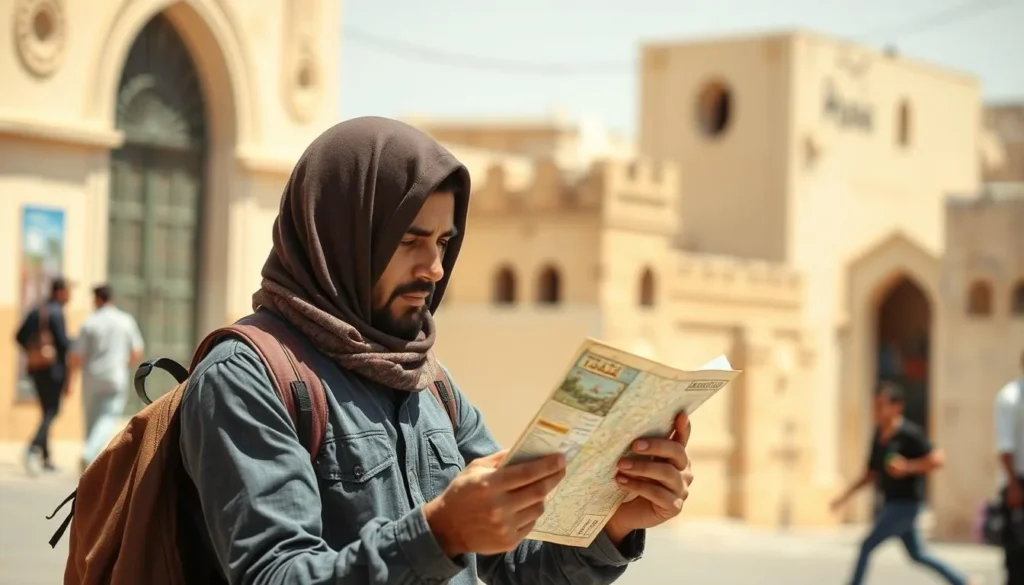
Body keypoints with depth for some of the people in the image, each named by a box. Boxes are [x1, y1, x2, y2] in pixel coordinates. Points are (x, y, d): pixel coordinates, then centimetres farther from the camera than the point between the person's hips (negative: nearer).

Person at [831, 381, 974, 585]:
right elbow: (872, 473, 16)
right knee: (917, 554, 16)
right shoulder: (878, 435, 8)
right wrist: (846, 495, 10)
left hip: (906, 504, -9)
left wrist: (907, 467, -25)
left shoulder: (909, 434, -16)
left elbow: (936, 460, -20)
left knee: (867, 546, -8)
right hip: (891, 503, 9)